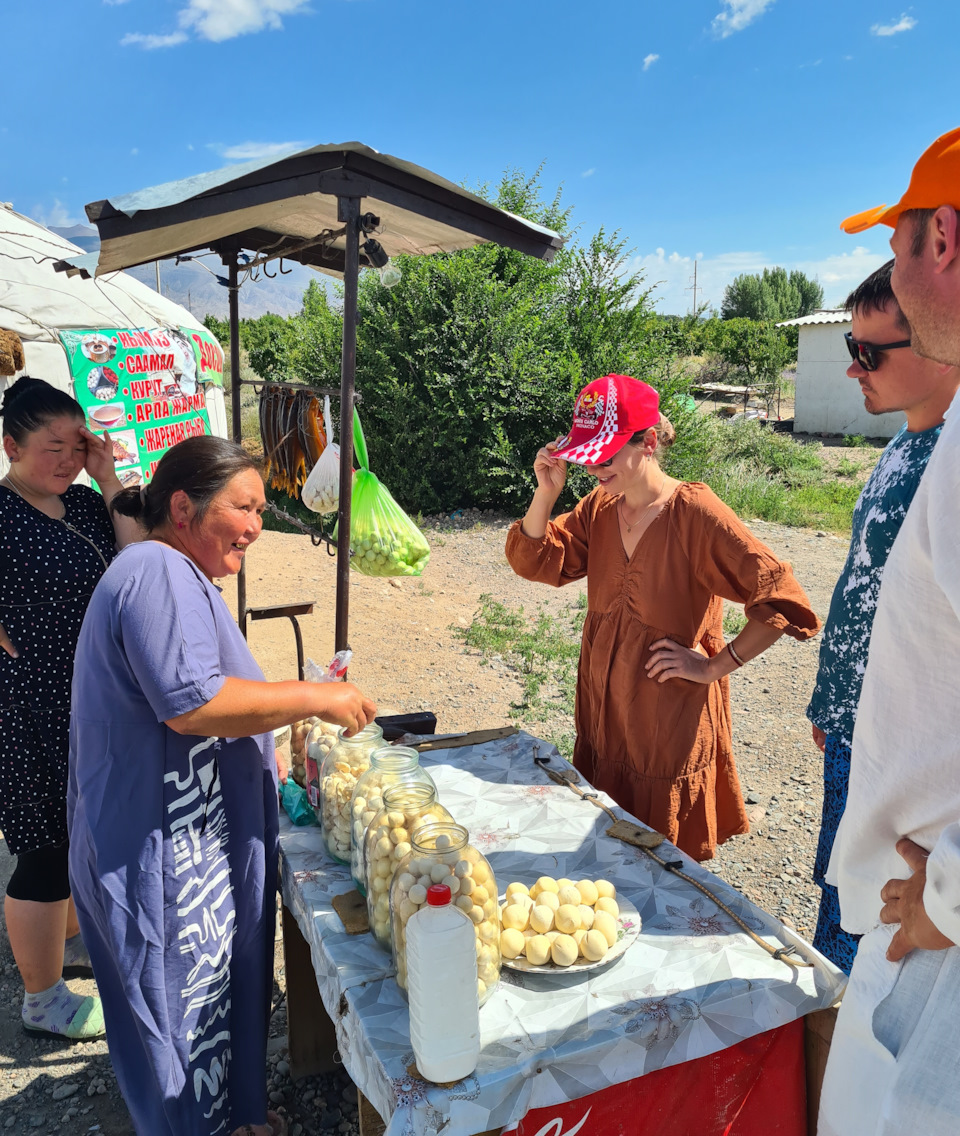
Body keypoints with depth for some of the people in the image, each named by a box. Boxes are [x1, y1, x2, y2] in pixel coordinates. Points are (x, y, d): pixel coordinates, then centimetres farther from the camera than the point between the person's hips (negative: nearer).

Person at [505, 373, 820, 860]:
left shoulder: (694, 513, -17)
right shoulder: (599, 508, 3)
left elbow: (780, 597, -19)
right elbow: (536, 561, 2)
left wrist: (715, 666, -16)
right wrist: (546, 493, -11)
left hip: (672, 726, -6)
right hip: (603, 720, 6)